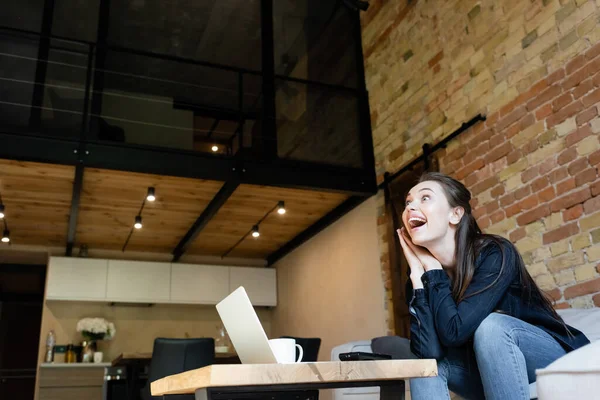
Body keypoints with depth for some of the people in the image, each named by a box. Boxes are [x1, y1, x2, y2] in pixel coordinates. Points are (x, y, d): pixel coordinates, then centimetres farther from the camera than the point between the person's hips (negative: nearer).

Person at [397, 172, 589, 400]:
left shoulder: (495, 253, -23)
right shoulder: (423, 277, -8)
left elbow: (454, 331, -33)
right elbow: (428, 350, -23)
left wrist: (431, 266, -21)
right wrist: (418, 272, -23)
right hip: (495, 376, 5)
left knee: (491, 326, -32)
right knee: (425, 364, -19)